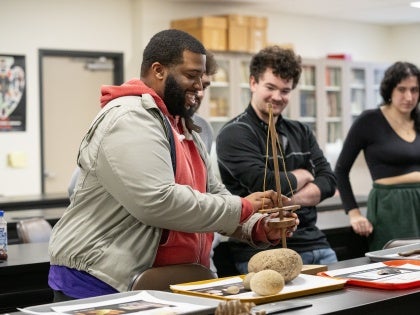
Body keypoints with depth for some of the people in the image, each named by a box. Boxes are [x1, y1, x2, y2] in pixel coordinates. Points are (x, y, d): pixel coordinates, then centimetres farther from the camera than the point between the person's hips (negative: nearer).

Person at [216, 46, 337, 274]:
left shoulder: (301, 133, 17)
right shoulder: (234, 134, -5)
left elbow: (329, 181, 7)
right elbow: (265, 184, -17)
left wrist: (289, 200, -11)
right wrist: (302, 176, 3)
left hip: (313, 243, 6)